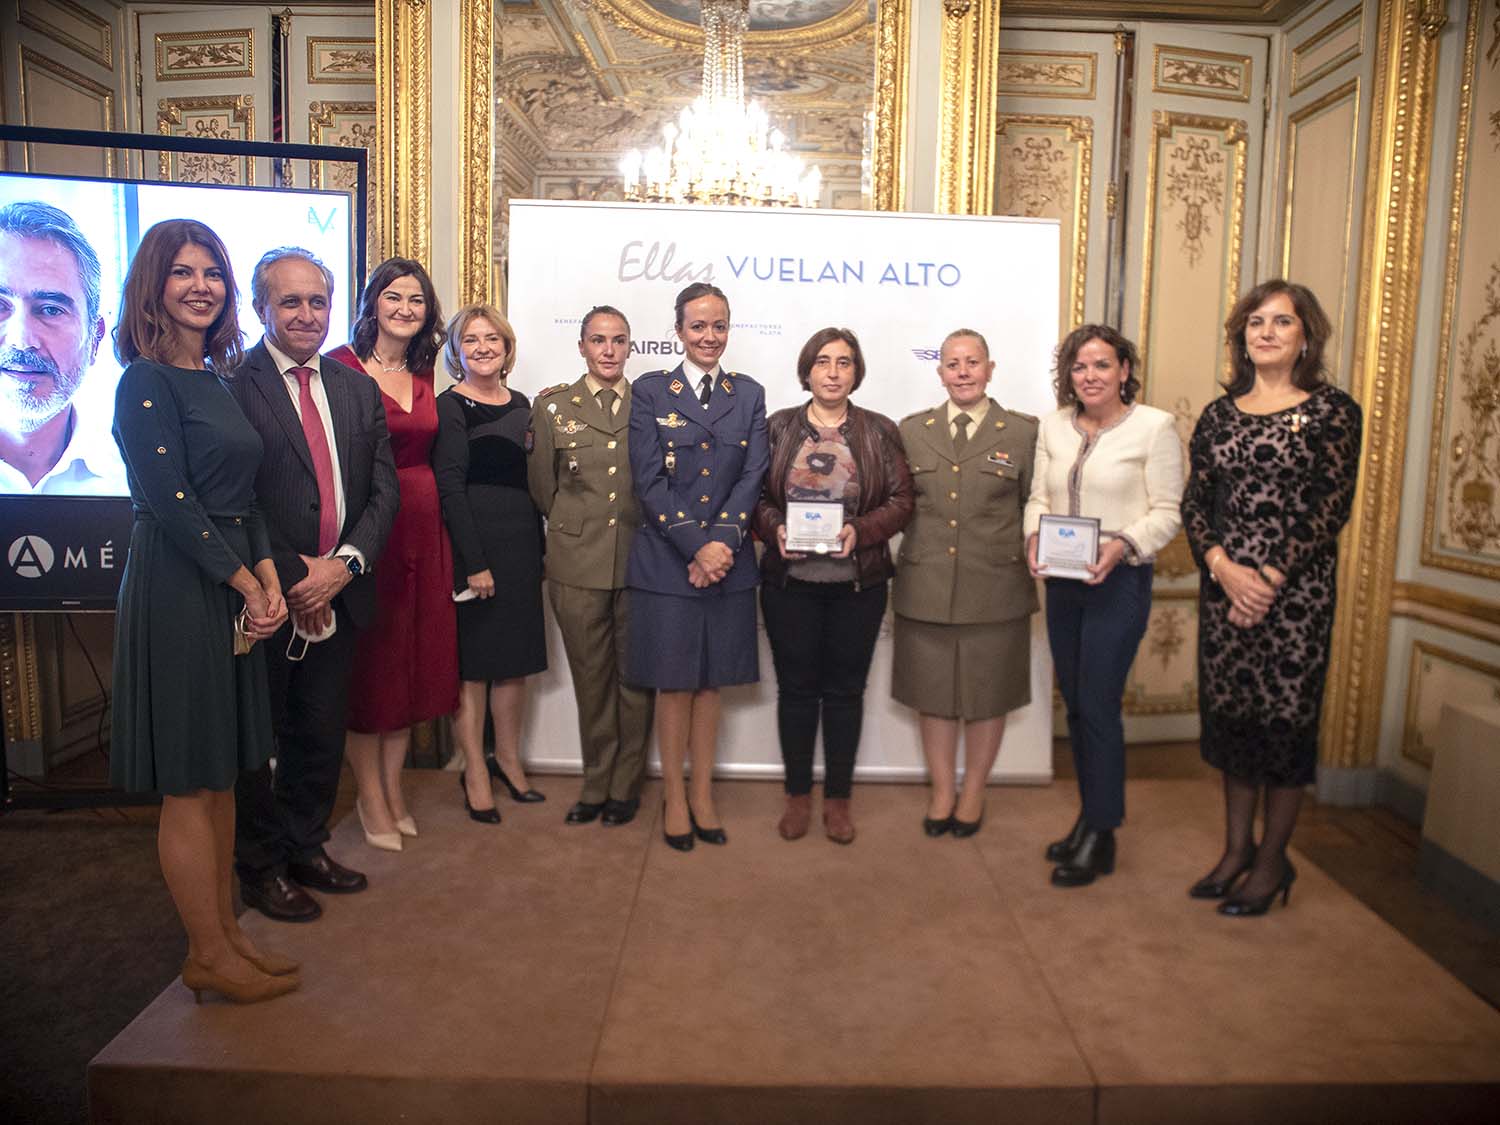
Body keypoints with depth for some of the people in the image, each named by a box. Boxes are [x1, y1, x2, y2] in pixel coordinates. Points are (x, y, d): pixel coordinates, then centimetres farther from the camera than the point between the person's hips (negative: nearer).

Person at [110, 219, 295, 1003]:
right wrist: (248, 585, -10)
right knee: (188, 785, 2)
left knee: (220, 773, 14)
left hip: (233, 590, 8)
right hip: (177, 591, -8)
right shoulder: (147, 381, -10)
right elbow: (173, 503, -17)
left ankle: (225, 932, 27)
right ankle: (208, 958, 15)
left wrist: (270, 579, 1)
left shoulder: (218, 380, 13)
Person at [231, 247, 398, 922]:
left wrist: (344, 564, -8)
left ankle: (306, 848, 35)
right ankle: (260, 868, 28)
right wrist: (289, 579, -14)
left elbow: (383, 487, 5)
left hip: (338, 597, 5)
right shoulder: (230, 384, -9)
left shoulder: (356, 388, 9)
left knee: (323, 734, 16)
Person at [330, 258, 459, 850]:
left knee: (414, 657, 11)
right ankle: (372, 799, 17)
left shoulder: (424, 375, 12)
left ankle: (392, 788, 26)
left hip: (423, 527, 6)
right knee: (368, 661, 3)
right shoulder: (342, 366, -7)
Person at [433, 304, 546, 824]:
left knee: (516, 658, 12)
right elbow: (449, 488, -12)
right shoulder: (450, 406, -6)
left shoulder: (520, 405, 13)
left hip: (522, 544, 6)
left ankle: (508, 760, 27)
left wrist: (538, 550, 10)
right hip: (472, 545, -6)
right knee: (471, 662, 2)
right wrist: (475, 563, -17)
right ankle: (475, 773, 14)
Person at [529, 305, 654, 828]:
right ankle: (596, 785, 23)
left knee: (635, 675, 7)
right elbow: (542, 486, 10)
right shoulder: (553, 406, 4)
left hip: (640, 559, 0)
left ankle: (625, 786, 22)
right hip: (578, 562, 0)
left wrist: (644, 529, 6)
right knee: (591, 678, 8)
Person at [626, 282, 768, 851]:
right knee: (674, 682, 7)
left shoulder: (749, 394, 8)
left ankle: (703, 794, 26)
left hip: (728, 562, 2)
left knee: (711, 681, 12)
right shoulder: (649, 392, 0)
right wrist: (696, 546, -16)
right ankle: (674, 798, 23)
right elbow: (649, 481, -8)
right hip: (666, 562, -2)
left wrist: (722, 543, -14)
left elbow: (753, 477, -1)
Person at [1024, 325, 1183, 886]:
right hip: (1062, 581, 6)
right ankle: (1092, 817, 29)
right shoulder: (1053, 425, 9)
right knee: (1075, 705, 13)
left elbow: (1167, 512, -7)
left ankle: (1099, 838, 11)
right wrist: (1035, 537, -9)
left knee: (1098, 706, -4)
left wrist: (1122, 545, -23)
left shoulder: (1154, 425, -6)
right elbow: (1039, 497, 11)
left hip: (1119, 581, -5)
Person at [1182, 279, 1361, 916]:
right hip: (1224, 585, 4)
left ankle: (1272, 862, 20)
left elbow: (1332, 509, -8)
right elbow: (1194, 504, 5)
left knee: (1285, 716, 4)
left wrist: (1270, 578, -16)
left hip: (1295, 590, -4)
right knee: (1229, 714, 11)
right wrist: (1223, 567, -11)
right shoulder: (1219, 414, 10)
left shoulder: (1332, 411, -2)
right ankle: (1236, 850, 27)